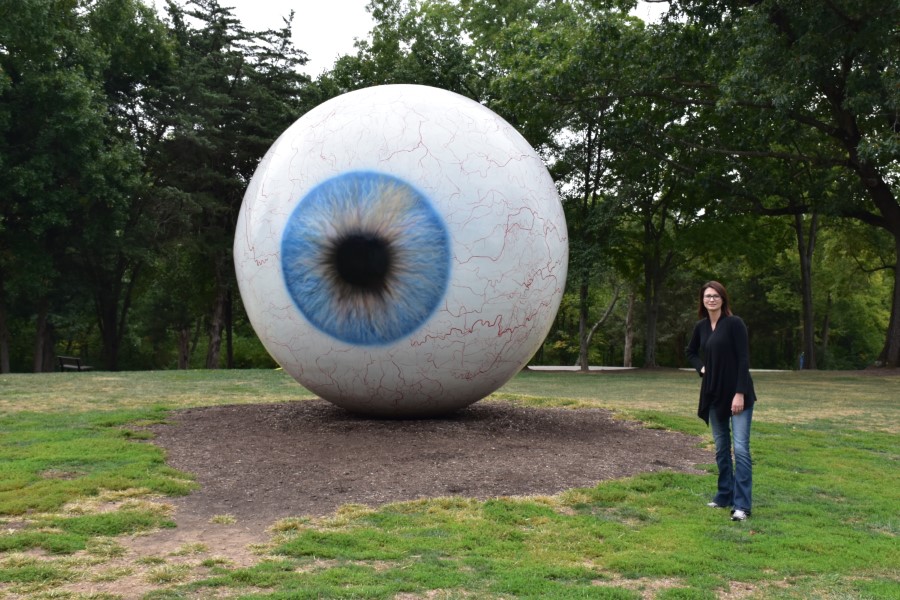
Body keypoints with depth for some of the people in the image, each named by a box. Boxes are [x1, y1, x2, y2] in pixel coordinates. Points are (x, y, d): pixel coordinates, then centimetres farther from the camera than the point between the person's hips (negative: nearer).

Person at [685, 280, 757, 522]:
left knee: (740, 449, -9)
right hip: (713, 394, 6)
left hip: (737, 394, -6)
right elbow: (690, 352, 25)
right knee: (721, 449, 14)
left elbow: (743, 360, -13)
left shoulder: (734, 323, -10)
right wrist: (701, 367, 6)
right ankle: (725, 496, 25)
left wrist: (740, 393, -18)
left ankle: (742, 504, -7)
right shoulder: (701, 327, 7)